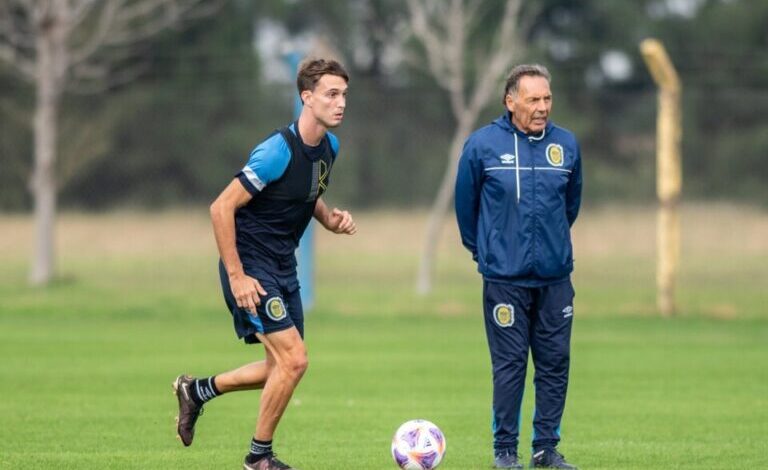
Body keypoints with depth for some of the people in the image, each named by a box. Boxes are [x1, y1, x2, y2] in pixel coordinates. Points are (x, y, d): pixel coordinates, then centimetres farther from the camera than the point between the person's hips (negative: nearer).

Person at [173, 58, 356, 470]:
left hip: (283, 268, 9)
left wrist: (330, 219, 1)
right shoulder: (277, 151, -23)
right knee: (294, 359, -13)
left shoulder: (329, 146, 3)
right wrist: (236, 277, -22)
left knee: (283, 366, 12)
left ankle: (197, 391, 32)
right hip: (252, 269, -9)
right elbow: (221, 207, -22)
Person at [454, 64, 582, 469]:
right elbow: (465, 204, 7)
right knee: (509, 365, -2)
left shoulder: (566, 145, 4)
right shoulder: (482, 144, -5)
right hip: (504, 279, -3)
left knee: (555, 363, 4)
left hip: (555, 277, 3)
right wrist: (482, 250, 15)